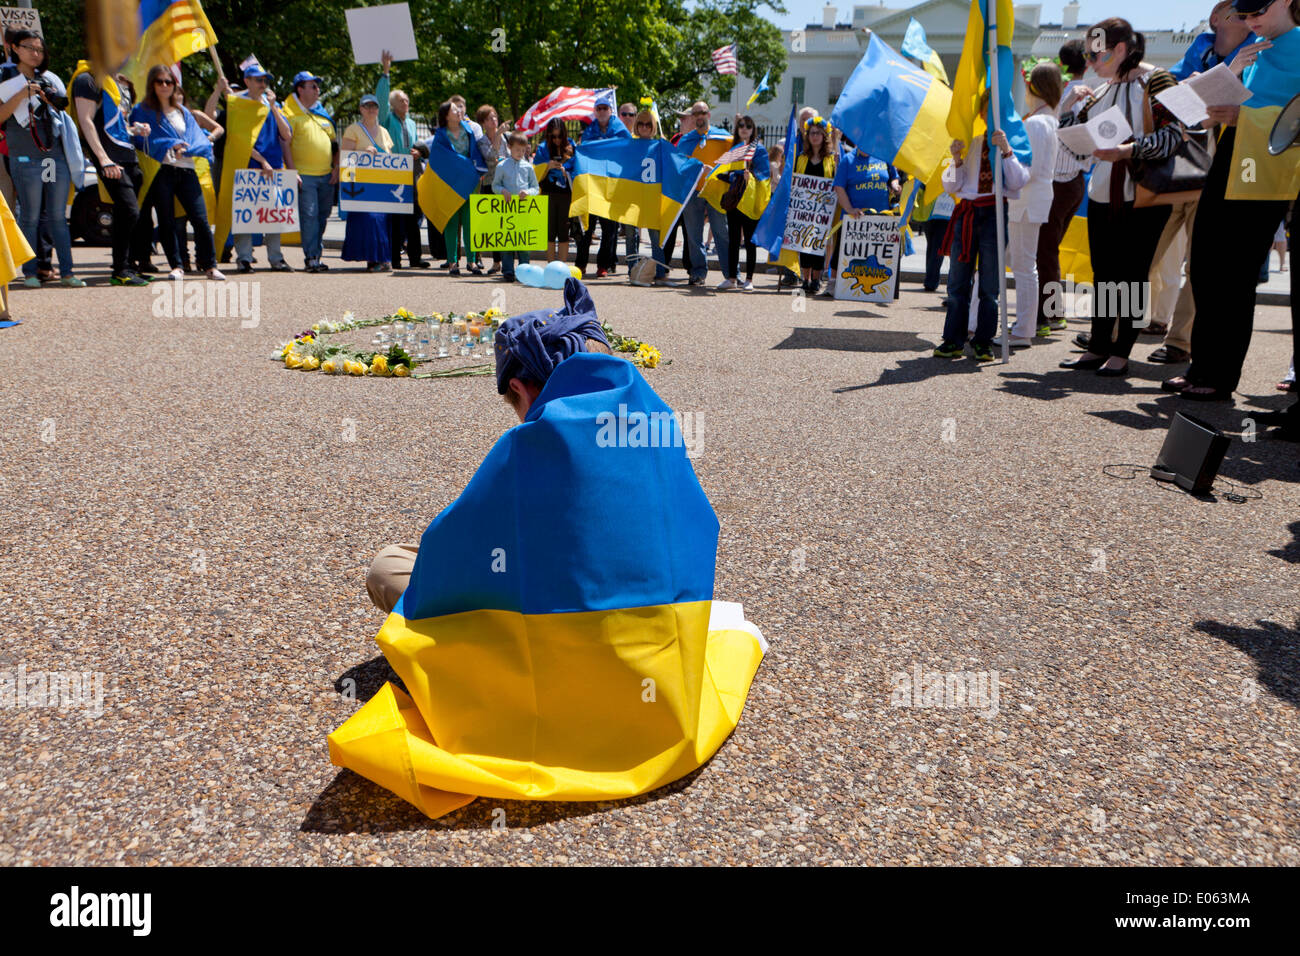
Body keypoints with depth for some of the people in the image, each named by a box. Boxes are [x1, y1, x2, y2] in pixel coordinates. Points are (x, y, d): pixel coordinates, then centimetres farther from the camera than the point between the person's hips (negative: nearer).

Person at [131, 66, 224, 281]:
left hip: (186, 170, 3)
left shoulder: (183, 111, 21)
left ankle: (210, 265, 2)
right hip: (161, 171, -3)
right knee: (167, 221, -3)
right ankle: (176, 266, 5)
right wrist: (170, 146, -13)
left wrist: (185, 148, -6)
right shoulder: (144, 111, 8)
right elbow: (142, 141, -1)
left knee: (200, 219, -6)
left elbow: (196, 136, 15)